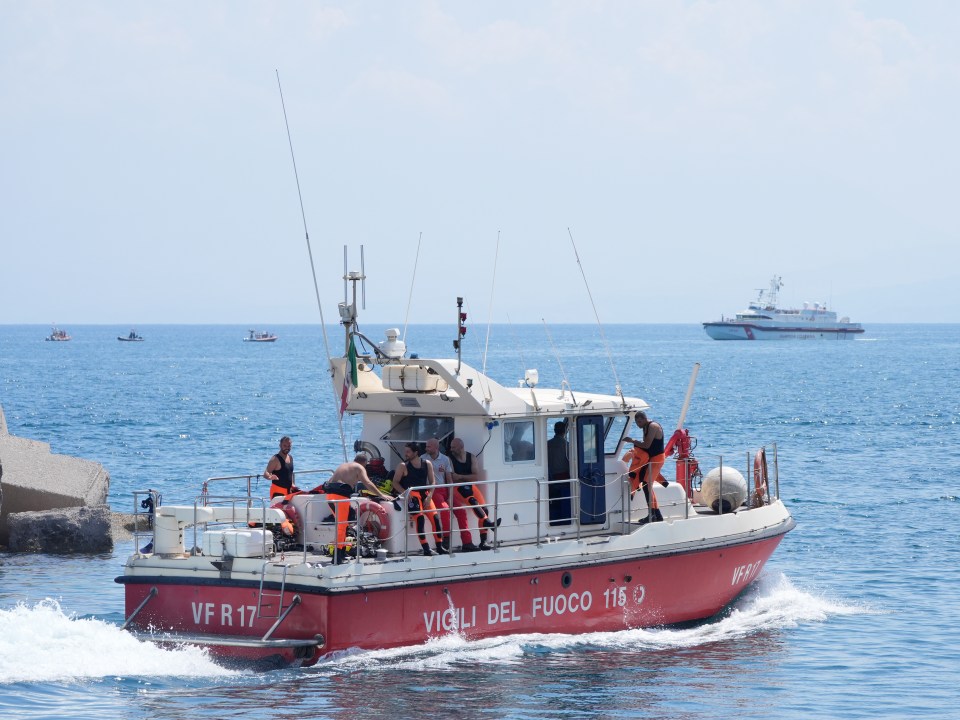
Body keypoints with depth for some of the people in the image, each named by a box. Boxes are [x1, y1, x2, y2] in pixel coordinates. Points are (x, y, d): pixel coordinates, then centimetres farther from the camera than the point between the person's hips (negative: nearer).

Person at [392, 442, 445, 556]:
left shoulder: (427, 464, 8)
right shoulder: (403, 466, -1)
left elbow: (432, 482, 10)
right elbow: (395, 482, -2)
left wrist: (429, 496, -4)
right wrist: (405, 492, -18)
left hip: (425, 494, 4)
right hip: (412, 495, -4)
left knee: (435, 518, -12)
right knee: (420, 518, -23)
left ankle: (440, 546, -4)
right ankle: (426, 548, -26)